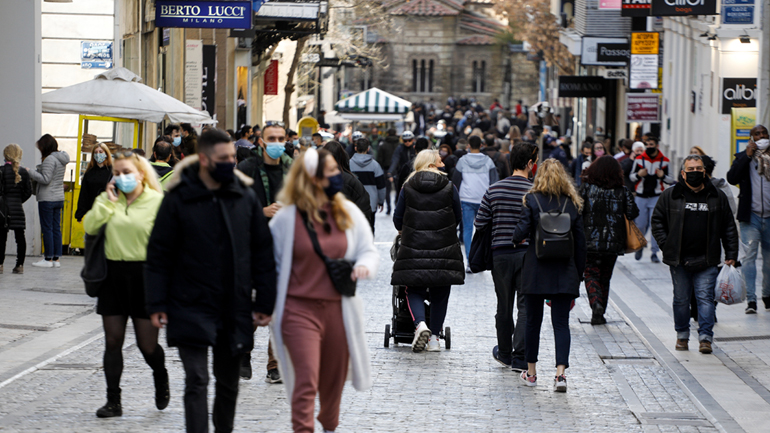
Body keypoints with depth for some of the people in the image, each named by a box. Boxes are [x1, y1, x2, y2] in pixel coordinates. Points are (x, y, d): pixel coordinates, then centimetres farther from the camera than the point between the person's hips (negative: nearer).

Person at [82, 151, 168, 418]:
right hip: (114, 275, 4)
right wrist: (108, 201, -9)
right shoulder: (107, 199, 10)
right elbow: (90, 227, -5)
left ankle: (160, 377, 32)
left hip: (144, 275, -4)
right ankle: (113, 401, 12)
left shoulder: (157, 201, -4)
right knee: (113, 342, 4)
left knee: (147, 344, 0)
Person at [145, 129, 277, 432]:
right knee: (196, 381, -7)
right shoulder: (178, 199, -6)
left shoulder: (246, 198, 3)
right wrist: (156, 304, -7)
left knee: (228, 383, 16)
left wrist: (264, 302, 2)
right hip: (191, 309, -3)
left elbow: (262, 253, 7)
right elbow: (158, 255, -3)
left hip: (235, 311, 3)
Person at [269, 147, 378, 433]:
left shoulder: (348, 212, 6)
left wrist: (364, 265, -12)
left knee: (334, 380, 17)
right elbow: (271, 262, 3)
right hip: (300, 309, -4)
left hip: (339, 309, 4)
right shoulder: (287, 217, -5)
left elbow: (368, 250, 11)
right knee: (306, 380, -13)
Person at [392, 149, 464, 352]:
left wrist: (404, 233, 30)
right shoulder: (449, 188, 0)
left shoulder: (408, 188, 2)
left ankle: (420, 324, -18)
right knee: (440, 293, 10)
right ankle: (434, 337, 12)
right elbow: (457, 217, 10)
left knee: (413, 290, 7)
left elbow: (397, 218, 8)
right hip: (444, 248, 0)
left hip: (413, 248, 0)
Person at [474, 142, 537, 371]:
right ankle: (520, 357, -8)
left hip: (501, 254, 3)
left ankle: (505, 353, 27)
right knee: (526, 305, 1)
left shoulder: (494, 190, -1)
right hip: (528, 253, -3)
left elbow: (479, 223, 2)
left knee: (504, 306, 15)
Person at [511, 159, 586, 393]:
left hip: (536, 270, -1)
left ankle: (531, 372, 21)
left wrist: (516, 239, 11)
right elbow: (580, 243, 5)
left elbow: (523, 230, -13)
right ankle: (561, 372, -13)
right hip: (564, 273, 1)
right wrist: (578, 276, 12)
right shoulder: (573, 204, 4)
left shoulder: (532, 200, -4)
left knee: (533, 320, 12)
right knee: (561, 322, 2)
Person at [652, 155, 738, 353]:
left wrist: (731, 254, 5)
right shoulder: (670, 196, 4)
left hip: (706, 261, 0)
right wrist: (666, 245, -1)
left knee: (705, 297, -6)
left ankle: (705, 337, -4)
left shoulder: (718, 197, 7)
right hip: (679, 259, 0)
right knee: (681, 298, 8)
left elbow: (729, 227, 11)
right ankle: (682, 335, 21)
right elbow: (657, 221, 10)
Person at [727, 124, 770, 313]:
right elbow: (732, 178, -11)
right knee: (749, 255, -11)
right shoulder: (743, 157, 6)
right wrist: (748, 155, -12)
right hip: (751, 216, -2)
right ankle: (750, 299, -11)